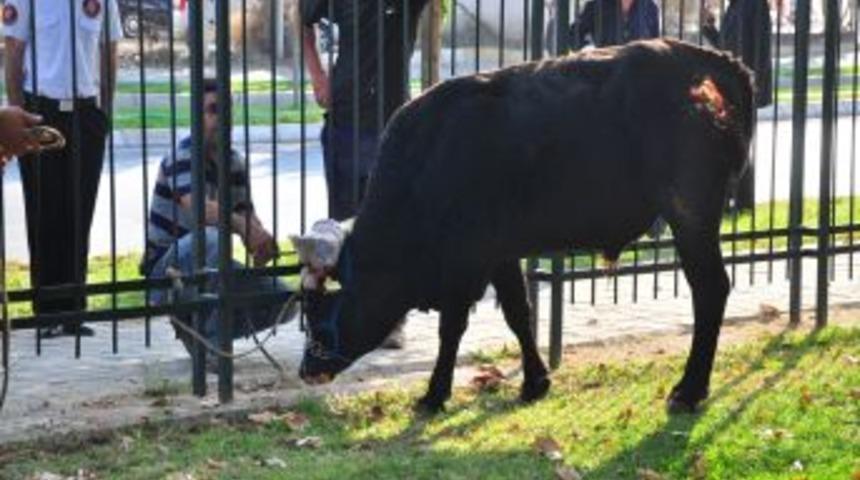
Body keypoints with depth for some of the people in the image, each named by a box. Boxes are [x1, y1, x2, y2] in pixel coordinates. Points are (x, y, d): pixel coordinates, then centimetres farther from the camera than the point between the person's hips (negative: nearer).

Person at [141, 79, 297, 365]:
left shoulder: (233, 162, 7)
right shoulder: (183, 156, -16)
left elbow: (248, 216, 0)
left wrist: (261, 240, -24)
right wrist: (240, 224, -52)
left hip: (210, 267, 7)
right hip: (165, 272, -7)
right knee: (210, 238, -38)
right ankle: (208, 340, -22)